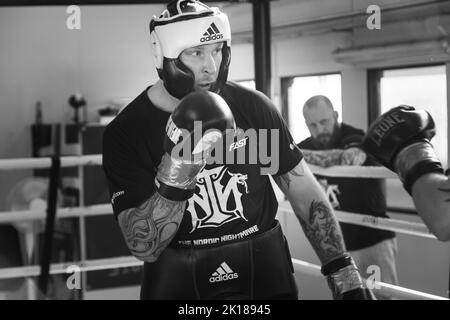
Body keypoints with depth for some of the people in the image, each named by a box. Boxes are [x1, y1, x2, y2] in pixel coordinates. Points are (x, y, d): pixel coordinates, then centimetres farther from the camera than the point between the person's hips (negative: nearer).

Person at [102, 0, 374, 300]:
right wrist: (172, 180, -30)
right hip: (178, 282, -1)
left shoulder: (253, 107, -5)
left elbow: (305, 193, 2)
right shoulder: (125, 133, -10)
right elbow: (144, 248, -15)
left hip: (265, 268, 2)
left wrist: (342, 270, -5)